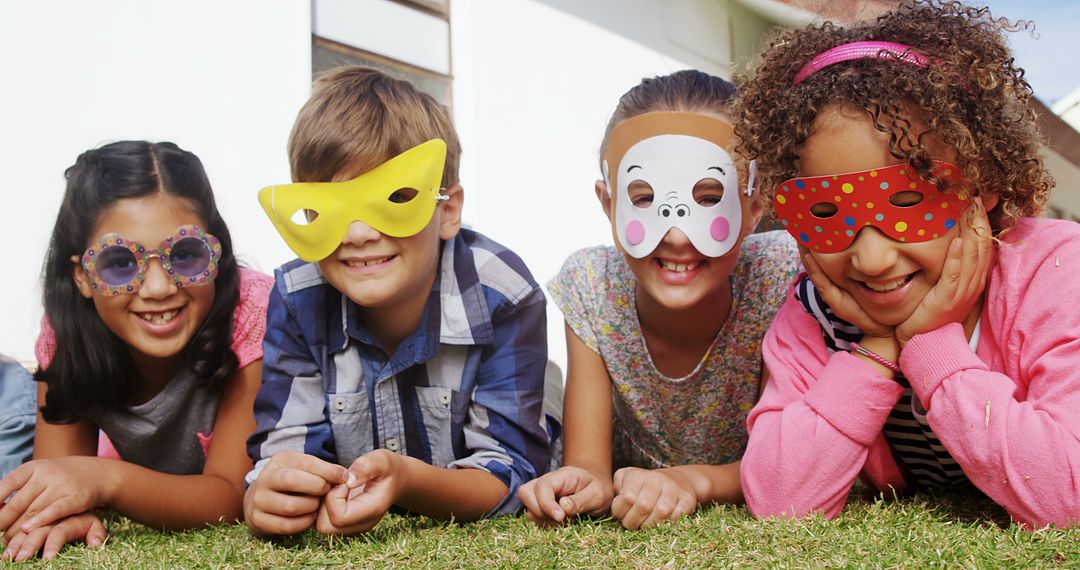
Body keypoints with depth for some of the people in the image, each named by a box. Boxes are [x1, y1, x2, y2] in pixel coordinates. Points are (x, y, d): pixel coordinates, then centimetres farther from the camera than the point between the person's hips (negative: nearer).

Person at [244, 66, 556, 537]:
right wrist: (267, 496, -39)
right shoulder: (296, 301, -15)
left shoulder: (503, 297, -23)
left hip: (480, 533, -2)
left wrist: (408, 481, -42)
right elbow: (284, 448, -15)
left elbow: (508, 473, -22)